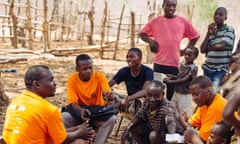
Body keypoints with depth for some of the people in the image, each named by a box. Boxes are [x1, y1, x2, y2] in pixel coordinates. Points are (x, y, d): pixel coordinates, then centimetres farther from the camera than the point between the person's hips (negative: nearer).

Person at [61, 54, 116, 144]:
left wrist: (108, 95, -47)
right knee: (63, 117, -29)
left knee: (111, 118, -30)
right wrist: (81, 110, -39)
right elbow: (73, 102, -16)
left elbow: (108, 94, -20)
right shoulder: (72, 79, -12)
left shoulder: (99, 76, -12)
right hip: (79, 112, 0)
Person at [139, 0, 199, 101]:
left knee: (172, 91, 7)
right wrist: (150, 41, -5)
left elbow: (195, 36, 11)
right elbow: (142, 33, 12)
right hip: (159, 63, 0)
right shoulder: (155, 21, 2)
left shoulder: (183, 21, 1)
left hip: (175, 63, 0)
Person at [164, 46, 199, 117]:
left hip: (186, 94, -8)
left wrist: (171, 81, -23)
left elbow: (185, 79, -20)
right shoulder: (182, 65, 6)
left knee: (185, 113, -3)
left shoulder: (194, 67, -16)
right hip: (177, 92, 8)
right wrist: (172, 76, -5)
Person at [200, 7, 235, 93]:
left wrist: (207, 48, 1)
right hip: (208, 68, 5)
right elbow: (202, 50, 4)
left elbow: (221, 46, -15)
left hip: (221, 69, -5)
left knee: (213, 89, -19)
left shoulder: (229, 29, -2)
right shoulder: (212, 31, 12)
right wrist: (208, 34, -2)